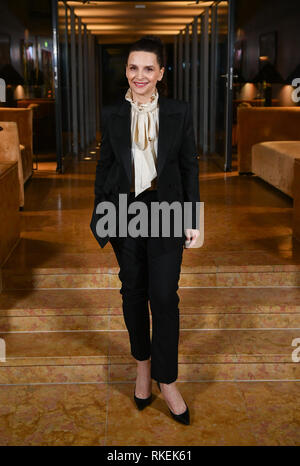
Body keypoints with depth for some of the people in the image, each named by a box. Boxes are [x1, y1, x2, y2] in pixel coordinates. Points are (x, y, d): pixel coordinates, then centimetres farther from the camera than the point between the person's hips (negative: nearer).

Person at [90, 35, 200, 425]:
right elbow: (104, 166, 8)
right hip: (125, 213, 2)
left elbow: (190, 167, 0)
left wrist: (193, 220, -3)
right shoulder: (114, 115, 2)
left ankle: (166, 380, 11)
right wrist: (100, 214, 6)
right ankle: (142, 363, 32)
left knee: (164, 296, -4)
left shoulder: (179, 112, -2)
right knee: (133, 291, 12)